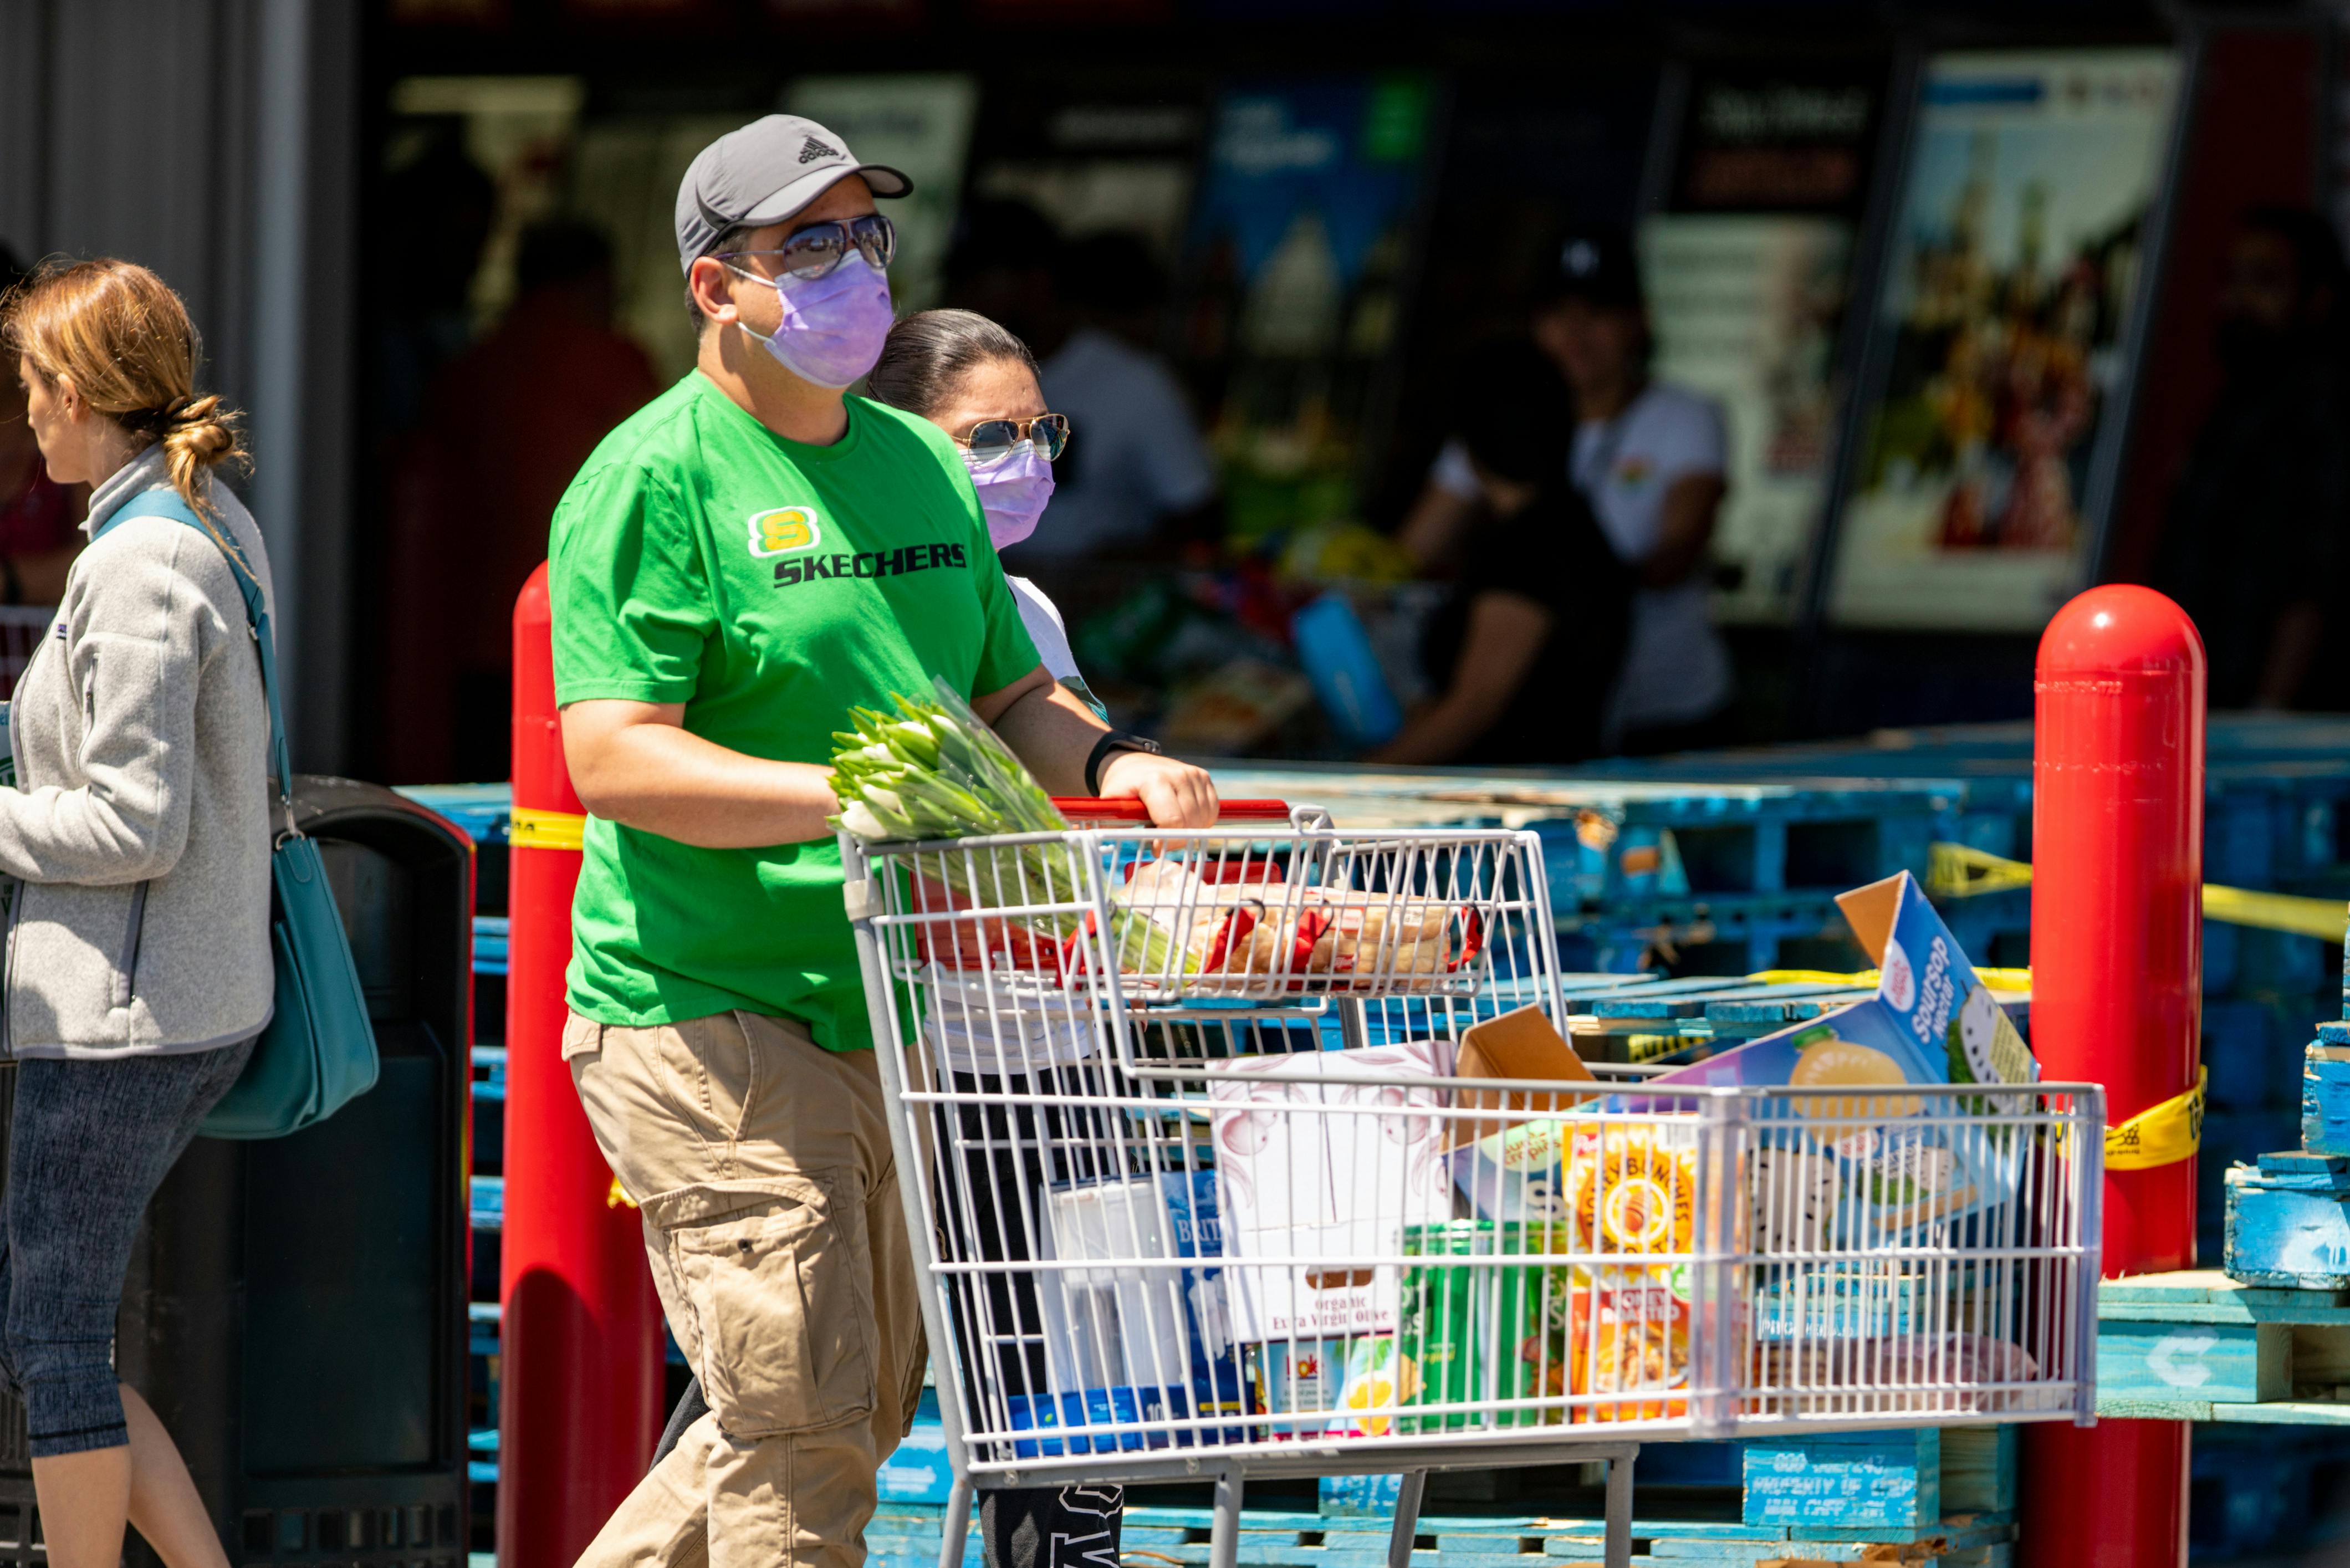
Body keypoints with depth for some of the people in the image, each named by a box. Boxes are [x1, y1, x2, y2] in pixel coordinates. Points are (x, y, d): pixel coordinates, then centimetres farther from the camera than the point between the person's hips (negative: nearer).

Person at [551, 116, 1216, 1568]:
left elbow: (1010, 697, 21)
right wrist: (855, 797, -28)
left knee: (863, 1409, 14)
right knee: (801, 1422, -11)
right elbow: (614, 762, -18)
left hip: (884, 1014, 8)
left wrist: (1108, 760, -2)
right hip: (710, 1019, -8)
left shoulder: (920, 466, 15)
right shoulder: (655, 481, -9)